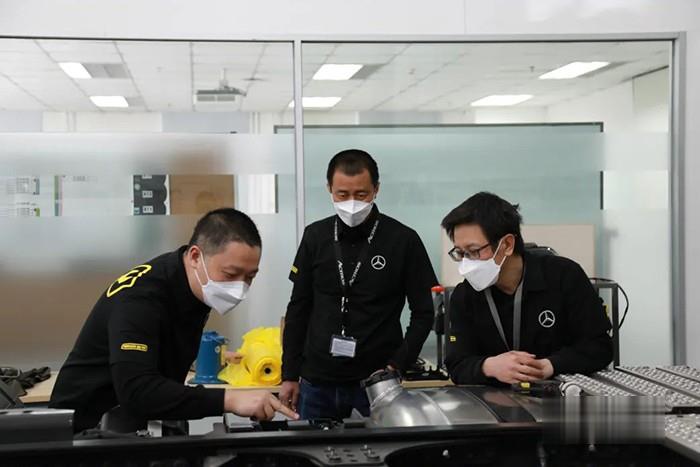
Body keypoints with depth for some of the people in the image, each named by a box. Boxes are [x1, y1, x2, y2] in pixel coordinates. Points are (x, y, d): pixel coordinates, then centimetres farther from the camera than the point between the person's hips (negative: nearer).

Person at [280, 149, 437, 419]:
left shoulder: (403, 241, -7)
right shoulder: (315, 237, 3)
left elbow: (423, 313, -2)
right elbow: (299, 308, 9)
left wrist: (396, 367, -12)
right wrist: (290, 375, 6)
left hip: (377, 382, -3)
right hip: (317, 382, 3)